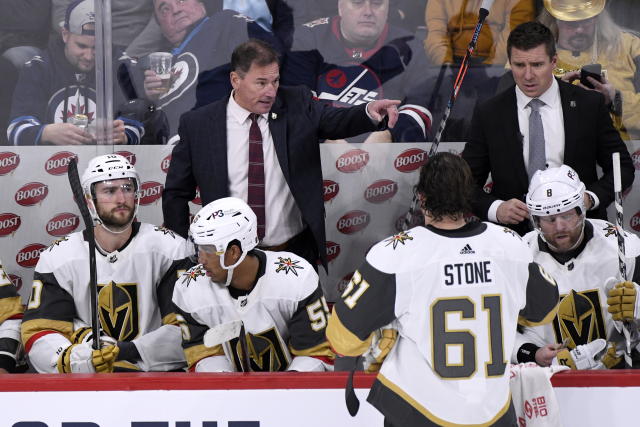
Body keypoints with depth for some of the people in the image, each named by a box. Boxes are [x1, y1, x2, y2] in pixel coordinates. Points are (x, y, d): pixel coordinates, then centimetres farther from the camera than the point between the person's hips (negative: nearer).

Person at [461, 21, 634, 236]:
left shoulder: (589, 104, 5)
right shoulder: (488, 114, 5)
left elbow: (623, 167, 11)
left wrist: (590, 198, -8)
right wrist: (496, 208, -12)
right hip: (514, 233, 0)